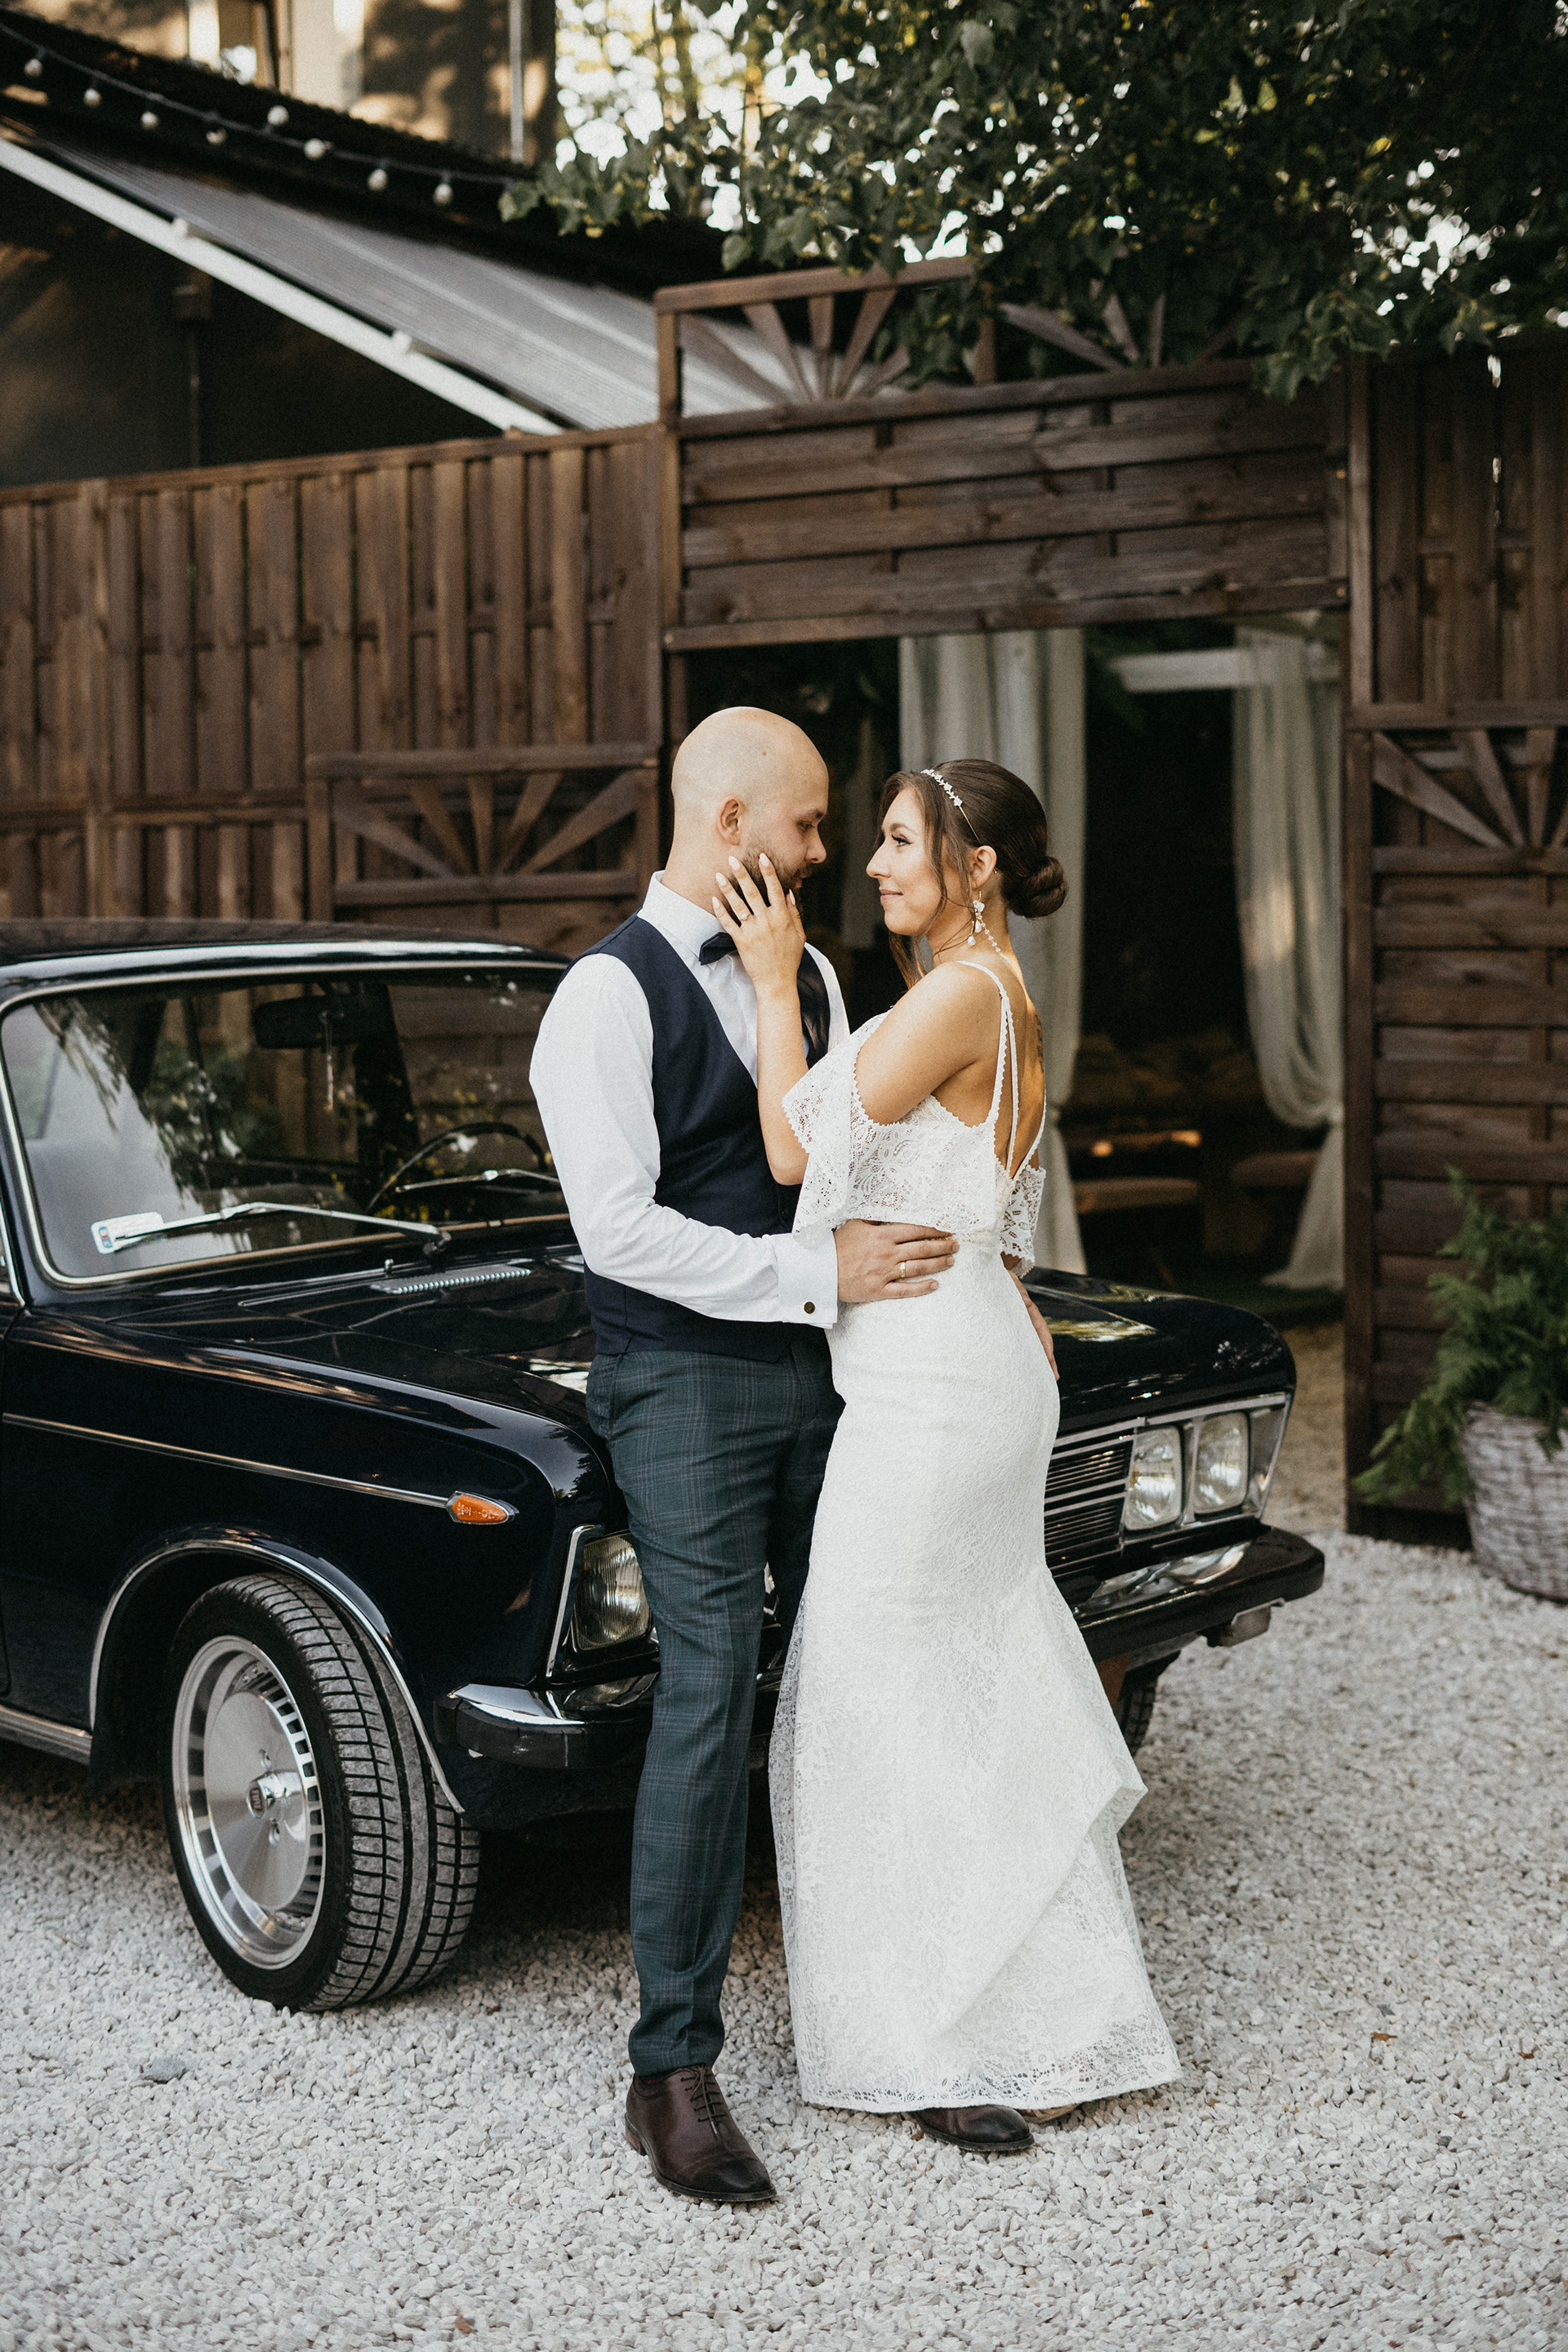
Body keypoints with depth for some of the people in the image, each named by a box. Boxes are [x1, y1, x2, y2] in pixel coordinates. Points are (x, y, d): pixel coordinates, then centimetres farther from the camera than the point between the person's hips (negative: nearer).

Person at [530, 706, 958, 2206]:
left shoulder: (811, 980, 13)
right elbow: (620, 1229, -17)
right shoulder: (608, 997, -10)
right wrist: (820, 1276, -18)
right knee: (710, 1698, -11)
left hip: (820, 1371, 7)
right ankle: (672, 2070, -3)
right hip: (685, 1384, -7)